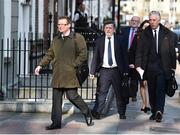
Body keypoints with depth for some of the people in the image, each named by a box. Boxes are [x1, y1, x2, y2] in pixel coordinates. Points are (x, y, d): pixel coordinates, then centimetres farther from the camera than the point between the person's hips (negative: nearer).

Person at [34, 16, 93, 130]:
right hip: (57, 75, 6)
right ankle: (56, 122, 11)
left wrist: (73, 65, -12)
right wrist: (40, 65, 8)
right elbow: (49, 55, 20)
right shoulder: (56, 40, 16)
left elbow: (83, 54, -7)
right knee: (56, 99, 5)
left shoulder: (77, 38, -3)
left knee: (72, 96, -8)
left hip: (70, 75, -6)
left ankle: (87, 113, 16)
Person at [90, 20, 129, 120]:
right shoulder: (99, 41, 4)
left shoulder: (119, 40, 4)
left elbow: (124, 55, 4)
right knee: (101, 93, -5)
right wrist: (92, 71, -1)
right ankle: (96, 113, -2)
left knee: (120, 93, 9)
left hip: (117, 70, 0)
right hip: (104, 70, 0)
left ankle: (122, 113, 20)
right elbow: (95, 57, 4)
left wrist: (125, 70, -3)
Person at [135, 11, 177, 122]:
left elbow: (172, 50, 4)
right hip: (149, 66, 2)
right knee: (151, 91, 8)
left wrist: (173, 66, 2)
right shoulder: (144, 34, 4)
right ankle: (154, 112, 16)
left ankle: (159, 111, -17)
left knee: (161, 90, -11)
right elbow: (139, 50, 2)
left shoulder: (168, 34, 2)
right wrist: (139, 65, -7)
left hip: (163, 66, -2)